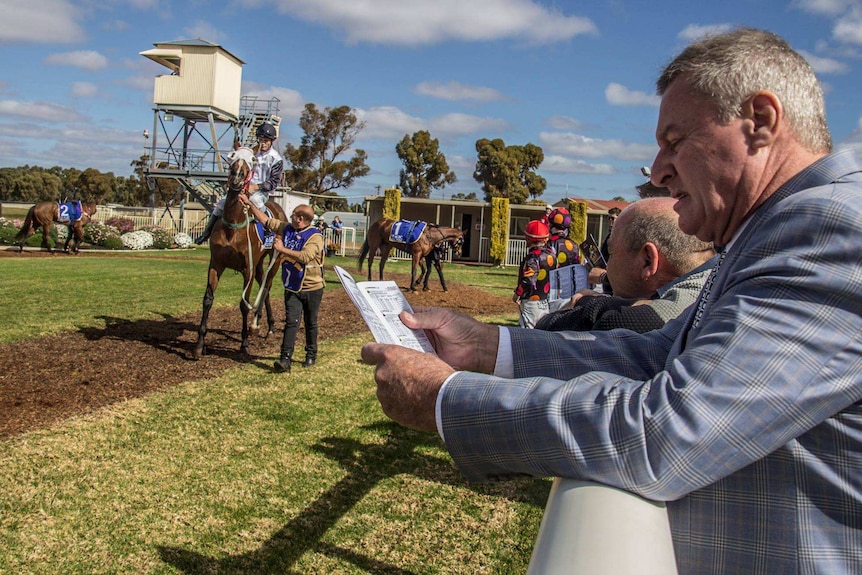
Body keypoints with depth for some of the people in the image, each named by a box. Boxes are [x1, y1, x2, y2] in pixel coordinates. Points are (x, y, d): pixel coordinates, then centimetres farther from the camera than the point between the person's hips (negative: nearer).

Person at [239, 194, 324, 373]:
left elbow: (305, 256, -29)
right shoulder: (286, 229, 4)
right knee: (291, 322, -7)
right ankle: (285, 360, -12)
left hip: (312, 288, -3)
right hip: (292, 288, 3)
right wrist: (249, 202, 13)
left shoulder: (315, 236, -14)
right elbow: (265, 219, 13)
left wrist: (282, 249, -22)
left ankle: (311, 355, 28)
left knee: (310, 323, 11)